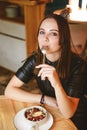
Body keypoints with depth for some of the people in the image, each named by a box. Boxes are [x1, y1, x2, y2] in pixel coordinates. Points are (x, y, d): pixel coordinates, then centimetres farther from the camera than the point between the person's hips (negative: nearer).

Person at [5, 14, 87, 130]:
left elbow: (68, 113, -27)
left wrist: (56, 84, -44)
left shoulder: (77, 65, -25)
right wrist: (44, 99, -20)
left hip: (76, 119, -2)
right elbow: (9, 90, -12)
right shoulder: (35, 60, -14)